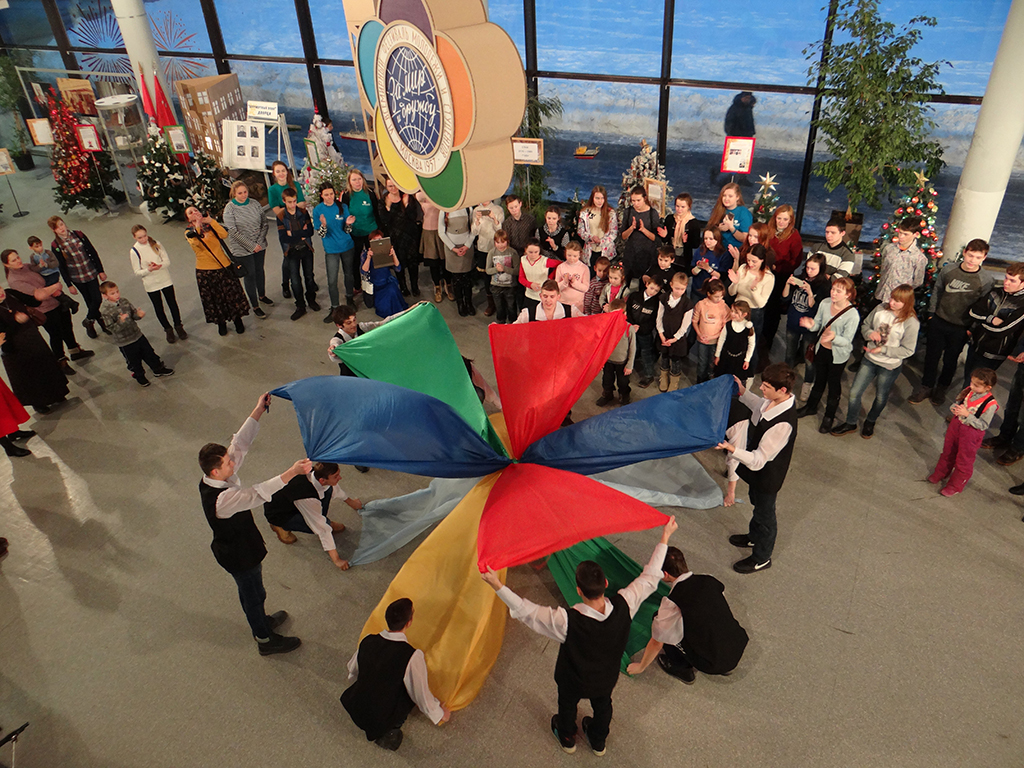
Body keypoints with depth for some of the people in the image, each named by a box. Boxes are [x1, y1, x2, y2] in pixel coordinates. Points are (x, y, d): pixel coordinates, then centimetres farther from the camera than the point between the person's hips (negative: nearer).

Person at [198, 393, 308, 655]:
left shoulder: (215, 478, -14)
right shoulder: (221, 500, -40)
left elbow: (240, 443, -12)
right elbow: (258, 493, -51)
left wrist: (259, 411, -15)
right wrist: (292, 472, -59)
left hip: (239, 549, 9)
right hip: (240, 556, -9)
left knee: (250, 591, 31)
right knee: (254, 594, 15)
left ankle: (261, 621, 56)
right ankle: (265, 639, 39)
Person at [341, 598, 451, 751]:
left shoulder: (367, 641, -10)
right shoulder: (413, 656, -26)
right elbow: (421, 695, -13)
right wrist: (440, 714, 8)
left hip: (354, 711, 5)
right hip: (381, 721, -5)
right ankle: (387, 732, 5)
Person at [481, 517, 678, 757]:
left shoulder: (566, 622, -44)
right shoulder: (624, 606, -37)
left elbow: (523, 610, -36)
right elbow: (650, 577, -24)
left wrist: (497, 585, -32)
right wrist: (665, 538, -17)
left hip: (574, 681, -2)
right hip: (606, 679, 2)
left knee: (567, 705, 32)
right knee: (603, 706, 34)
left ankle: (567, 738, 62)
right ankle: (598, 741, 63)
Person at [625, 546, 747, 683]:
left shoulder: (672, 602, -20)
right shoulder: (709, 580, -3)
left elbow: (657, 642, -7)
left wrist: (641, 667, 13)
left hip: (712, 665, -6)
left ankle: (683, 669, 17)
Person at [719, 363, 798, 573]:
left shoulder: (783, 424, -40)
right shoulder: (774, 400, -14)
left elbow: (758, 460, -36)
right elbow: (760, 407, 13)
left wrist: (733, 449, -46)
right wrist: (743, 392, 3)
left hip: (768, 475, -8)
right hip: (757, 469, 8)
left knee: (765, 513, 16)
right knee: (757, 503, 32)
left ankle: (762, 558, 40)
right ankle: (754, 537, 59)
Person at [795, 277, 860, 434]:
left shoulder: (852, 315, -26)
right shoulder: (825, 303, -12)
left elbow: (847, 341, -22)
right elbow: (818, 325, -2)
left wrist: (834, 337, -42)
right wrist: (811, 325, -26)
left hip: (838, 355, -4)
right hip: (821, 349, 4)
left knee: (834, 385, 13)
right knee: (819, 380, 25)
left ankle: (828, 418, 33)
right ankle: (811, 407, 47)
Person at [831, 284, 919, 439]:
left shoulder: (911, 323, -21)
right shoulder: (880, 309, -10)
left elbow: (908, 350, -17)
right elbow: (865, 325, 6)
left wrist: (882, 349, -22)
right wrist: (870, 333, -16)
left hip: (890, 367, -3)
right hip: (869, 360, 3)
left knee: (881, 398, 19)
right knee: (854, 393, 7)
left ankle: (870, 422, 46)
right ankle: (850, 424, 28)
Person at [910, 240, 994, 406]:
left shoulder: (987, 280, -13)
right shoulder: (948, 269, -6)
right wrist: (931, 313, 8)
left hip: (960, 329, -2)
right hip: (938, 322, 2)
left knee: (950, 361, 14)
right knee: (932, 356, 12)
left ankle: (941, 388, 35)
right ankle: (926, 387, 28)